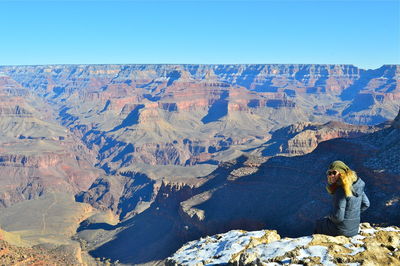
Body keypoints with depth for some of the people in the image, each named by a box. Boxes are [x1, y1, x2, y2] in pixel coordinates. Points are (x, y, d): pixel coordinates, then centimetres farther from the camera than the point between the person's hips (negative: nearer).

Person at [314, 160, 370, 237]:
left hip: (342, 230, -7)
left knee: (318, 223, 24)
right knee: (325, 219, 33)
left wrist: (330, 217, -6)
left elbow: (338, 217, -27)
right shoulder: (357, 185, -4)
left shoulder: (341, 191, -28)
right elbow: (365, 204, 9)